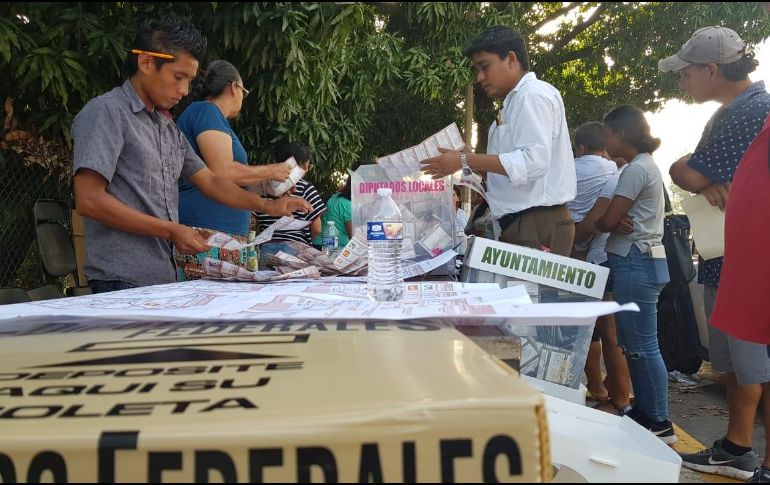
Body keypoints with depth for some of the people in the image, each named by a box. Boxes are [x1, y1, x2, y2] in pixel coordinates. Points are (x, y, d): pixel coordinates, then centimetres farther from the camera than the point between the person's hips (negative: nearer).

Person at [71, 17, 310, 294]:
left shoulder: (169, 129, 17)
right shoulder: (106, 112, -8)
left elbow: (210, 182, 21)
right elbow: (89, 201, -16)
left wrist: (267, 206, 7)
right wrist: (170, 231, -14)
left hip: (165, 279, 7)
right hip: (123, 282, -7)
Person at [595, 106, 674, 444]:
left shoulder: (637, 169, -13)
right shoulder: (644, 166, 19)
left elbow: (607, 220, -15)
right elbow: (619, 218, 13)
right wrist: (618, 223, -9)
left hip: (635, 264, -10)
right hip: (637, 262, 10)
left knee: (642, 347, -4)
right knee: (633, 345, 14)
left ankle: (659, 424, 4)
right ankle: (643, 413, 23)